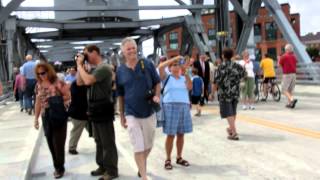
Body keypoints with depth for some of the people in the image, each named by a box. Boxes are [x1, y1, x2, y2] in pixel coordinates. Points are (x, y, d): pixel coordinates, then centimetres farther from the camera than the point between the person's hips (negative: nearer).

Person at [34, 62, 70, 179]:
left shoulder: (58, 83, -10)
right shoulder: (39, 86, 7)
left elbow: (69, 96, -9)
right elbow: (38, 103, 12)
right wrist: (36, 118, 11)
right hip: (46, 117, 5)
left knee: (58, 143, -1)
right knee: (51, 143, 8)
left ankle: (60, 168, 15)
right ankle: (57, 166, 23)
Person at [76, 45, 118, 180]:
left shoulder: (103, 68, -16)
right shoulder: (93, 69, 13)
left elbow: (87, 80, -26)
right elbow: (79, 82, 16)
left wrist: (80, 65, -13)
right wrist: (80, 65, 7)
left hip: (103, 110, -10)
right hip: (95, 110, 10)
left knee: (108, 142, -1)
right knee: (99, 141, 18)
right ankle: (102, 166, 30)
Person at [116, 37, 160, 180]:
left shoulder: (148, 65, -4)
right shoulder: (120, 71, -1)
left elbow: (157, 83, 6)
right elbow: (120, 95, 6)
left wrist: (157, 96, -14)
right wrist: (122, 116, 8)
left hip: (149, 112, 2)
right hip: (131, 114, -1)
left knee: (148, 146, 17)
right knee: (138, 148, -3)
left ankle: (142, 166, 45)